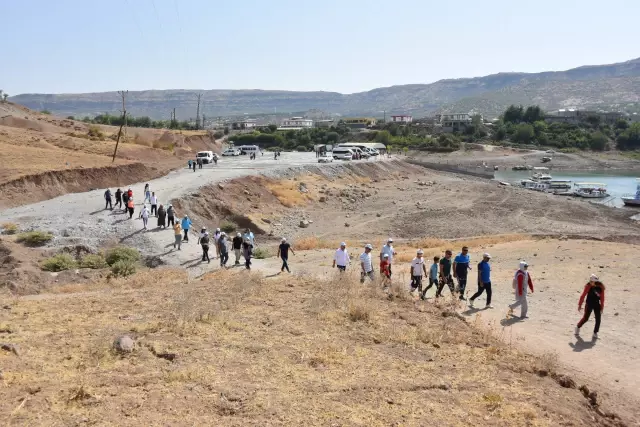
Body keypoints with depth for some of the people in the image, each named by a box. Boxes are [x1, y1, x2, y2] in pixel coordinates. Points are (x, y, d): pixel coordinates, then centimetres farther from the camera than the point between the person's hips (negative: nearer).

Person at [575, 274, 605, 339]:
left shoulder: (601, 287, -5)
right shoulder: (588, 286, -15)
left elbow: (602, 297, 5)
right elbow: (583, 296, -9)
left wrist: (602, 307, 7)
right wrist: (580, 305, -7)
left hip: (597, 305, 3)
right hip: (589, 304, -3)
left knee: (598, 319, -1)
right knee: (585, 318, 0)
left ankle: (595, 333, 14)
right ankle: (578, 327, 26)